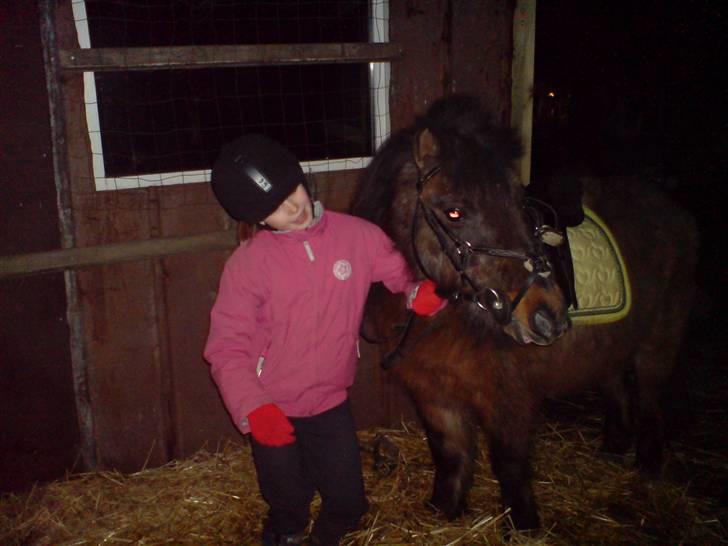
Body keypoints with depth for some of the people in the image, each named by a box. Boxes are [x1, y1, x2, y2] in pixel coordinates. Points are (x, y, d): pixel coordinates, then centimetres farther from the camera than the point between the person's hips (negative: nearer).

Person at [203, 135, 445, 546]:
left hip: (332, 404, 2)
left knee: (349, 504, 14)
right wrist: (253, 406, -26)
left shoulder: (357, 235, -11)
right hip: (274, 414, -2)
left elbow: (403, 274, 1)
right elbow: (227, 346, -13)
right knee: (288, 510, 14)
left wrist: (422, 294, -23)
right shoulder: (247, 263, -15)